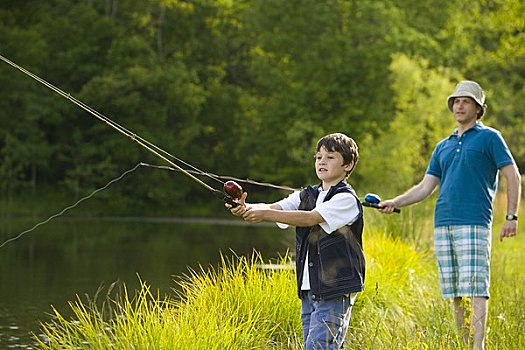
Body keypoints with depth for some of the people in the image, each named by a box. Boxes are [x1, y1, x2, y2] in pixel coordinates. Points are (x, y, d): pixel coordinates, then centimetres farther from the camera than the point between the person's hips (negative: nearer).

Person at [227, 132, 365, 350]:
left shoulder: (347, 199, -9)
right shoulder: (306, 196, 14)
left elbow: (310, 218, -22)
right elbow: (274, 209, -2)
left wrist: (265, 214, -29)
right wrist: (247, 209, -23)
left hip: (335, 292, -7)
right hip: (308, 291, 7)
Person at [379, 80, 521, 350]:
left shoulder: (489, 137, 6)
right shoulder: (443, 147, 22)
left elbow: (513, 177, 1)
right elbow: (425, 187, 19)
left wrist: (511, 217, -8)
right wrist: (395, 203, 3)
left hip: (474, 224, -6)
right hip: (442, 224, 6)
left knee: (475, 288, -13)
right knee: (455, 293, 5)